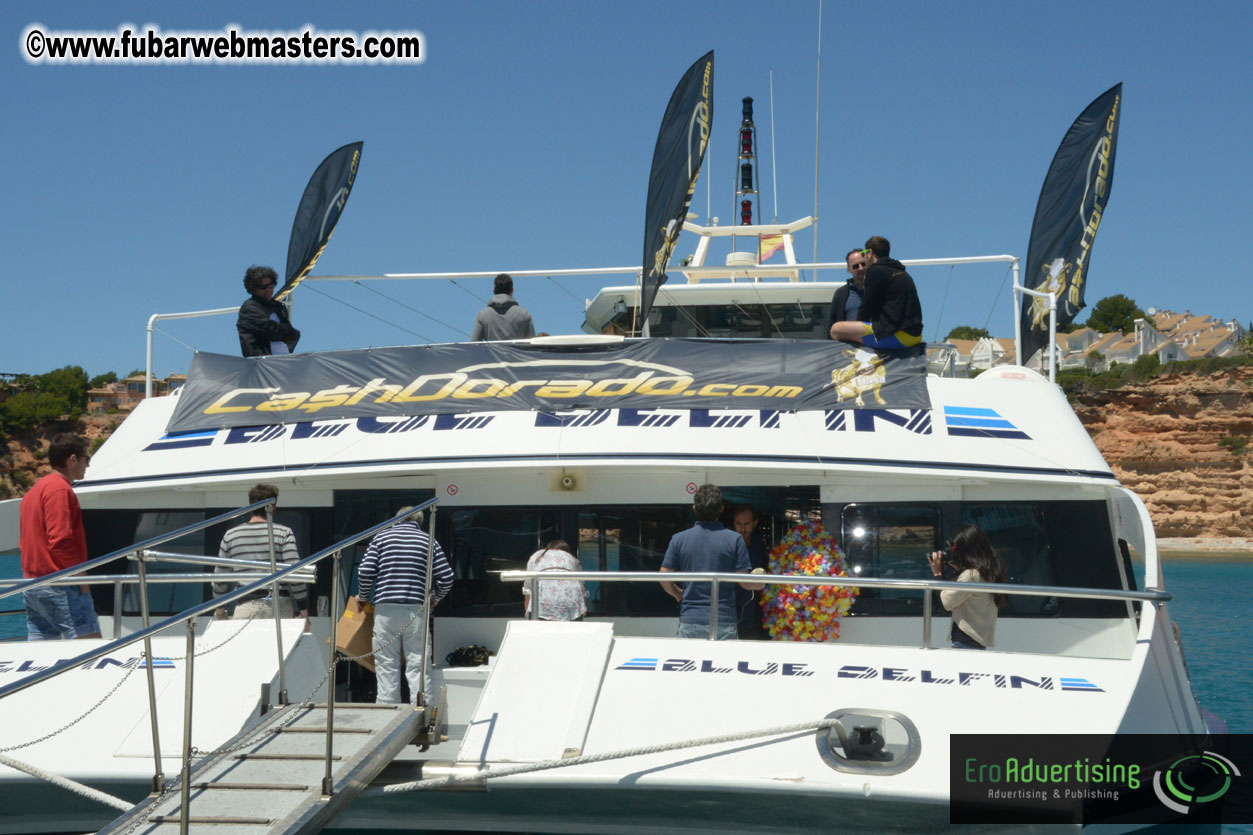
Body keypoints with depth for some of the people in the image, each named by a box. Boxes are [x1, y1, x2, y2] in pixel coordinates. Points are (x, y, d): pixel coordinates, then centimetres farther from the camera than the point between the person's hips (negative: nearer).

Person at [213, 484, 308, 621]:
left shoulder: (230, 535, 8)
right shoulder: (283, 533, -1)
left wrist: (220, 609, 25)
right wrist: (303, 607, -1)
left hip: (244, 608, 2)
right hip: (278, 605, -2)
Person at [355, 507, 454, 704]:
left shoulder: (381, 538, 10)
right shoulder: (427, 540, 10)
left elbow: (365, 571, 0)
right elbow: (446, 576, 5)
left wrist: (363, 597, 17)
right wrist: (435, 598, 23)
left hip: (385, 607, 0)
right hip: (416, 608, 0)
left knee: (386, 665, 4)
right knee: (416, 663, 3)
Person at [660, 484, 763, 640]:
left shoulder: (679, 539, 0)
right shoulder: (734, 539, -5)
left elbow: (664, 578, 1)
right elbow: (744, 582, -4)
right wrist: (760, 584, 18)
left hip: (689, 622, 1)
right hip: (723, 623, -1)